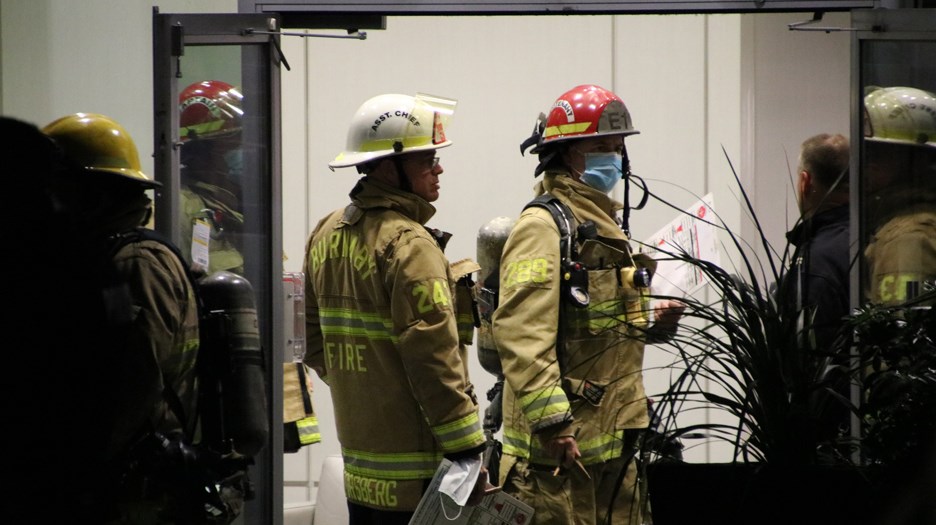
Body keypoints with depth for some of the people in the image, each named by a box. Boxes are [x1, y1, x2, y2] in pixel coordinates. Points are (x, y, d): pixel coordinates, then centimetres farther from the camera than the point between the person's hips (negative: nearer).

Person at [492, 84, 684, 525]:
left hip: (611, 436, 10)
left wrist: (651, 322, 11)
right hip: (562, 440, -10)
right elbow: (521, 333, -23)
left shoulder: (604, 222, 20)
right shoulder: (542, 225, -12)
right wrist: (550, 419, -29)